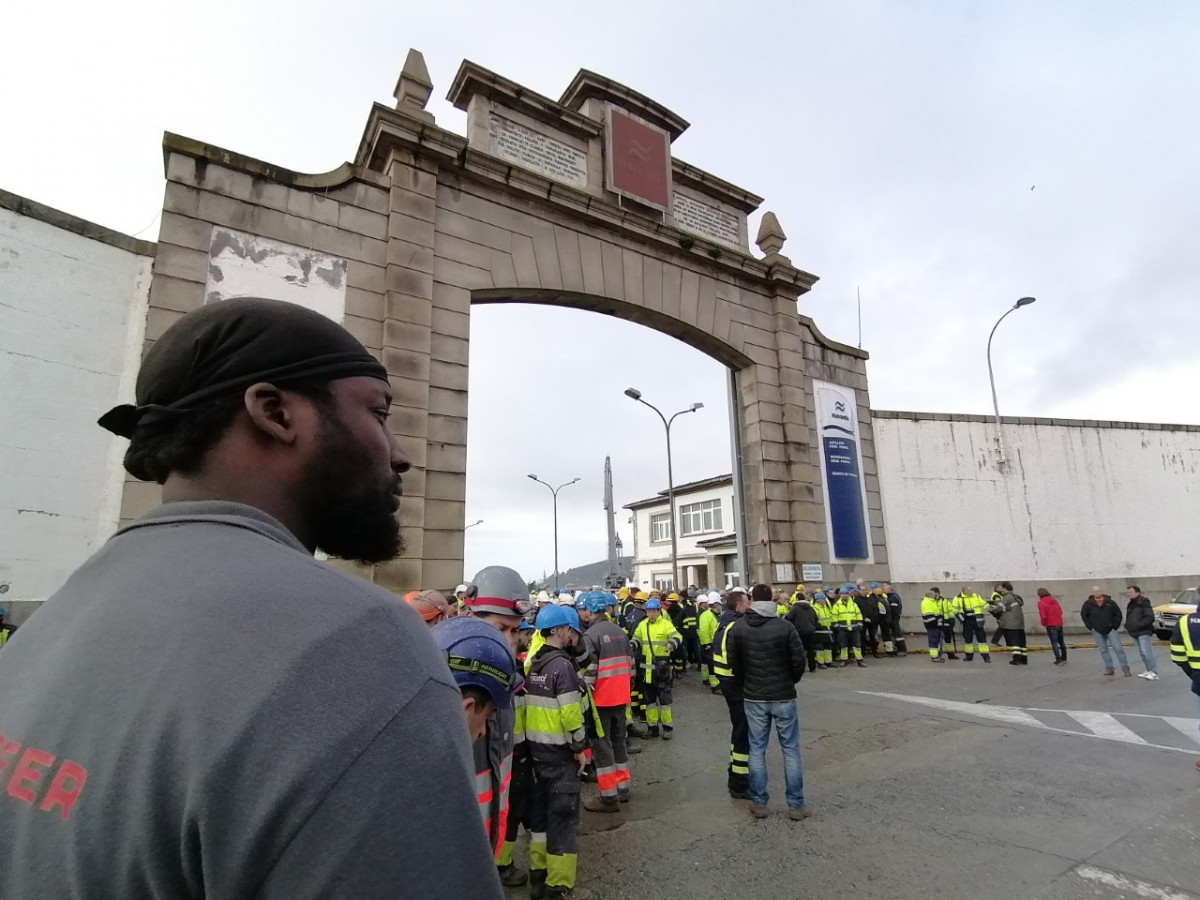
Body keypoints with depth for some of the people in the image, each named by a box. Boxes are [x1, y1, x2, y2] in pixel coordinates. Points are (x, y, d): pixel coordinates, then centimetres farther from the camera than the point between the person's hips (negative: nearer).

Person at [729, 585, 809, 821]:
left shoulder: (739, 629, -6)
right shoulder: (785, 626, -12)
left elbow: (733, 663, 0)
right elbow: (799, 660, -8)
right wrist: (791, 681, 11)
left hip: (753, 698, 2)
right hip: (783, 696, -1)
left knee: (757, 750, 11)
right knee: (790, 749, 10)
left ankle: (759, 803, 18)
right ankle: (795, 805, 16)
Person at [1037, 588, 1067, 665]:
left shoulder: (1041, 603, -12)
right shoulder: (1054, 600, 6)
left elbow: (1043, 616, -17)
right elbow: (1060, 611, 9)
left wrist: (1044, 624, 1)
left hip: (1051, 625, -6)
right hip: (1059, 623, 6)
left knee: (1054, 642, 0)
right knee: (1061, 641, 19)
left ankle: (1058, 660, -3)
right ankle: (1064, 658, 28)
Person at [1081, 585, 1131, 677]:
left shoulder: (1110, 602, -11)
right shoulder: (1088, 604, -11)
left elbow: (1118, 614, 1)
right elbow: (1083, 615, 2)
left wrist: (1115, 627, -3)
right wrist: (1091, 627, -1)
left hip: (1110, 630, -1)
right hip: (1098, 632, 1)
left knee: (1118, 648, -3)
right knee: (1103, 650, 5)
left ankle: (1125, 668, 4)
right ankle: (1109, 669, 12)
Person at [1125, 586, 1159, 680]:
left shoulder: (1144, 603, -10)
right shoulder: (1130, 604, 16)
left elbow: (1150, 617, -17)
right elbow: (1128, 618, 23)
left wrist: (1139, 625, -23)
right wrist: (1127, 626, 8)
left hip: (1144, 632, -8)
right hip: (1135, 633, 9)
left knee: (1146, 651, -14)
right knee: (1141, 653, 12)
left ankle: (1154, 672, -9)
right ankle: (1149, 671, 19)